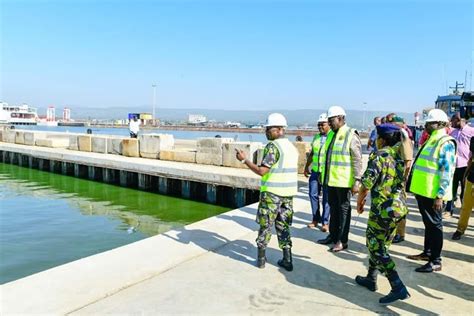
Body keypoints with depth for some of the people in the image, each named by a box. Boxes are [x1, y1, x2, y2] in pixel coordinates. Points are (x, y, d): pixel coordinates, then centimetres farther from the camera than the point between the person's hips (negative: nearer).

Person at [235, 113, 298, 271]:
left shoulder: (273, 146, -14)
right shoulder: (292, 147, 11)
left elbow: (261, 171, -19)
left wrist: (244, 159, -11)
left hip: (272, 193, -7)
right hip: (288, 192, 7)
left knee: (265, 225, 7)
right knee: (283, 226, 14)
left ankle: (261, 258, 16)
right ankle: (287, 260, 15)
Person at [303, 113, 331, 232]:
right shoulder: (316, 137, 13)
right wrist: (306, 166, 21)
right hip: (315, 171, 6)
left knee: (326, 198, 2)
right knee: (313, 194, 8)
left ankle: (325, 222, 12)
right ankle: (316, 219, 22)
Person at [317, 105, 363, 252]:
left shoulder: (351, 135, -11)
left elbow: (357, 161, -15)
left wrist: (357, 181, -19)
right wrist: (323, 175, 21)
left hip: (343, 181, -8)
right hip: (331, 179, 8)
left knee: (343, 209, 3)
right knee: (333, 208, 16)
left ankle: (342, 241, 12)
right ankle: (333, 235, 29)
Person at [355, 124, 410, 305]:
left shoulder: (379, 156, -13)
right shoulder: (401, 155, 9)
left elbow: (367, 184, -17)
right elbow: (402, 181, 14)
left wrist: (359, 201, -1)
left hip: (383, 209, -8)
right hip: (399, 207, 8)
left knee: (376, 248, 2)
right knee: (380, 245, 20)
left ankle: (398, 288, -2)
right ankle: (371, 279, 31)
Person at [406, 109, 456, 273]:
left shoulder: (446, 143, -15)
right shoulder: (431, 140, 13)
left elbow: (447, 172, -20)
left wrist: (440, 195, -22)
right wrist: (417, 187, 20)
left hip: (433, 194, -9)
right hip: (423, 191, 9)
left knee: (434, 225, 1)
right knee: (428, 223, 19)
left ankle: (435, 262, 11)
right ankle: (427, 253, 33)